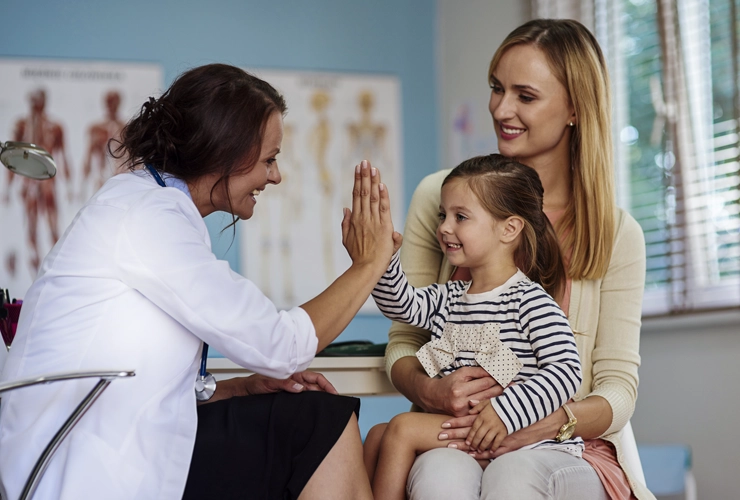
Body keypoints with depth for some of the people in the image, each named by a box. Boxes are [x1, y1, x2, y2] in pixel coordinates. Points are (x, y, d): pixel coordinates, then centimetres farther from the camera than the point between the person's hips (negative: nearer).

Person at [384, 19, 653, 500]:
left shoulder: (617, 234, 5)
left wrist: (547, 423, -21)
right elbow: (403, 341, 9)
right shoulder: (440, 197, 6)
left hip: (569, 448, 0)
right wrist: (429, 391, -15)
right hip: (455, 442, 1)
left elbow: (618, 387, 1)